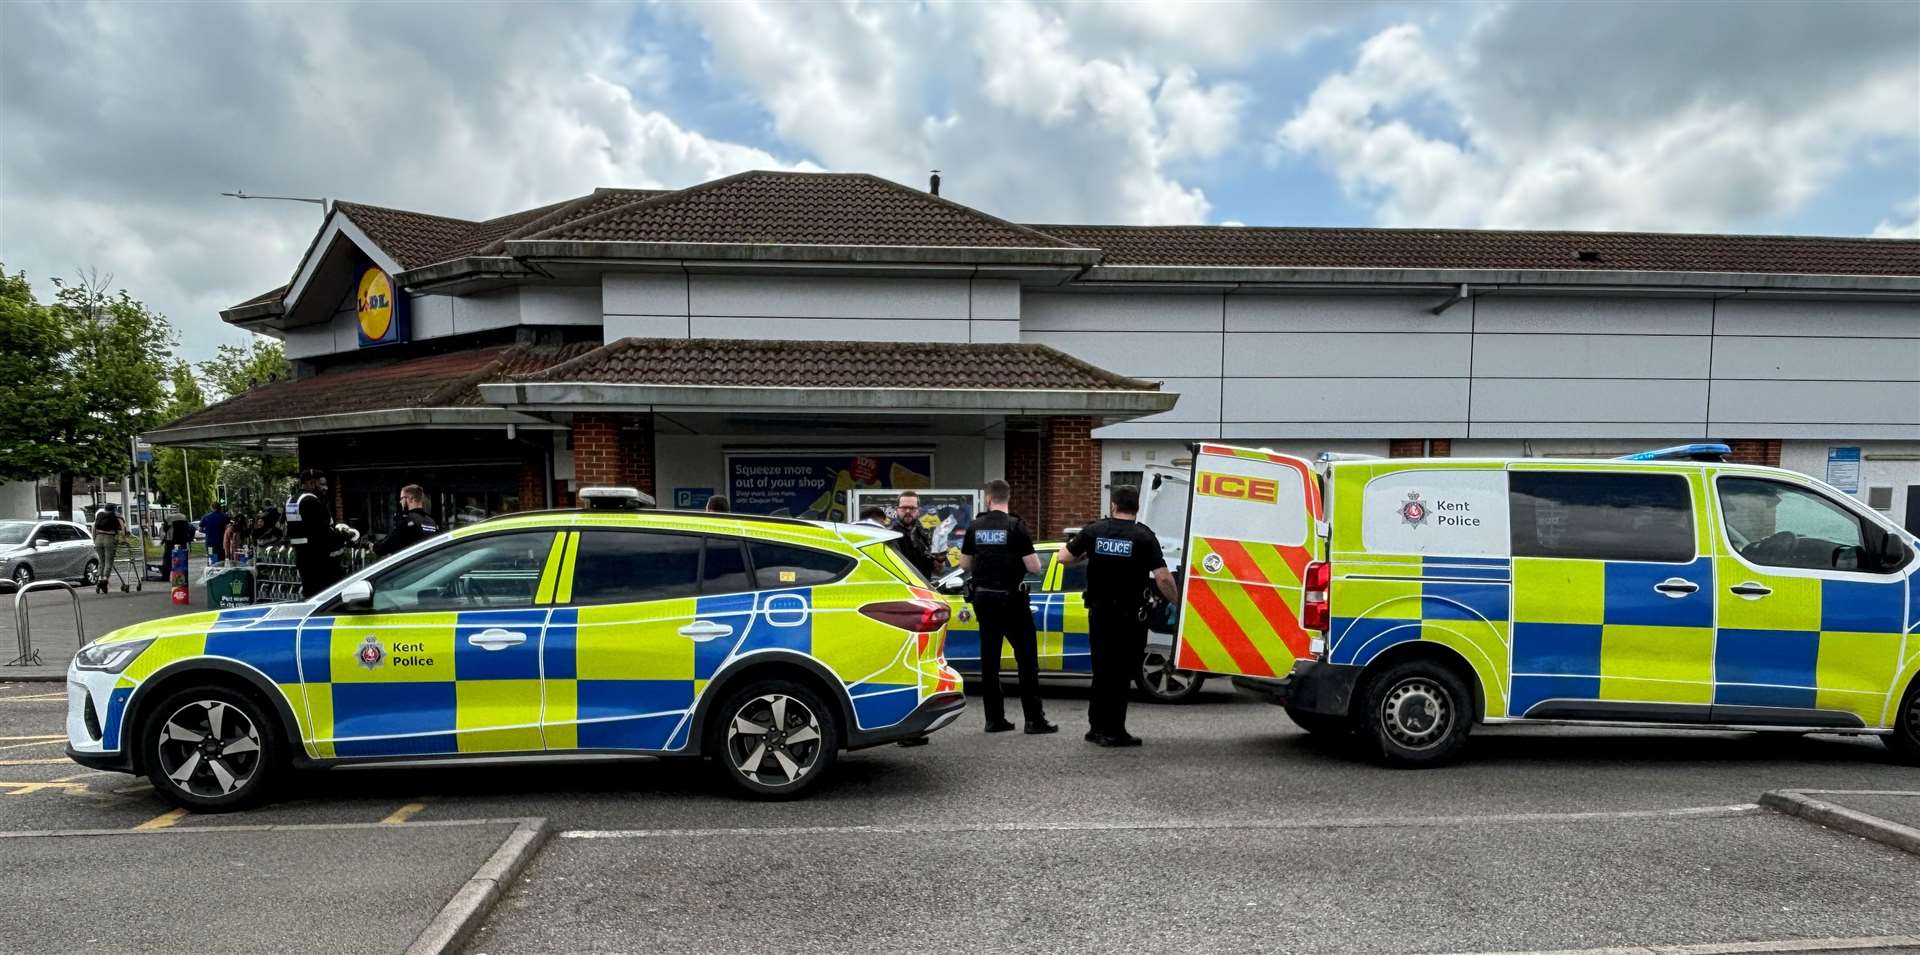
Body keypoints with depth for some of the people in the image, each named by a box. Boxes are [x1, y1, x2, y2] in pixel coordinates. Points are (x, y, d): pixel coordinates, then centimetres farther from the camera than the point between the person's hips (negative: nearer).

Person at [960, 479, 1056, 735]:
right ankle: (1034, 719, -1)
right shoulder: (1016, 526, -11)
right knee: (1026, 659, 1)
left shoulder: (975, 527, 3)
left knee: (989, 659, 9)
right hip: (1011, 599, -5)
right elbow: (1034, 567, -12)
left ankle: (994, 719, 10)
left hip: (983, 598, 5)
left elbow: (964, 564, 10)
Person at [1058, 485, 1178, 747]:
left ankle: (1097, 727, 21)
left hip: (1099, 610, 4)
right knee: (1121, 672, 4)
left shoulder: (1094, 530, 0)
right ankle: (1113, 732, 6)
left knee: (1102, 669, 15)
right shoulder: (1143, 536, -9)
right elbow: (1163, 578, -16)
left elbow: (1064, 558, 6)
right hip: (1129, 615, -3)